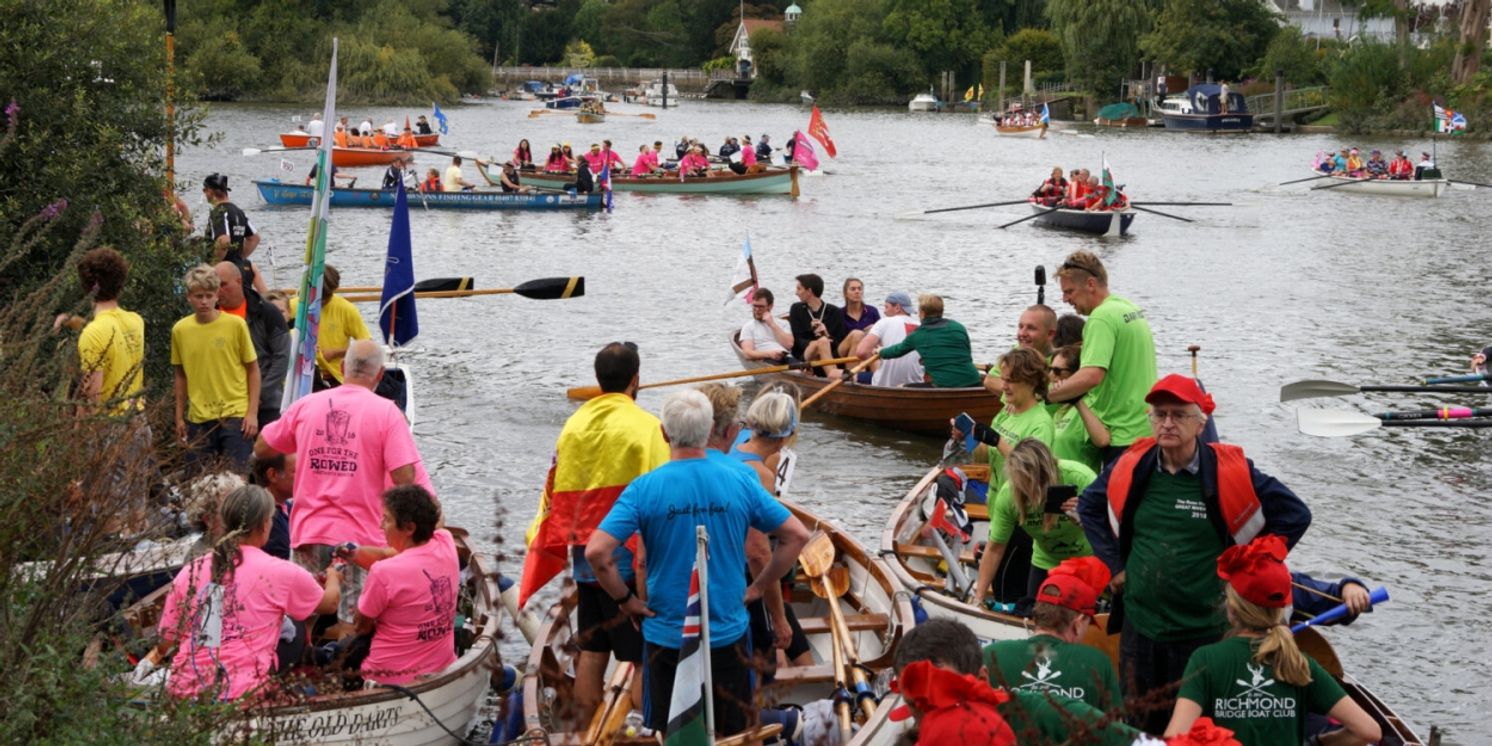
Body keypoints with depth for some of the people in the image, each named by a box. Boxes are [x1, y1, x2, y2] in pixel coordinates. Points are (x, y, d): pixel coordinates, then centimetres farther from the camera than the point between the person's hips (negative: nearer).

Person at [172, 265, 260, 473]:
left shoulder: (236, 325, -5)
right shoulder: (180, 330, 2)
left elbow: (253, 370, 1)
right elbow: (181, 375, 13)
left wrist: (252, 412, -5)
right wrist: (179, 417, 12)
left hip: (234, 415, -3)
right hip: (198, 418, 3)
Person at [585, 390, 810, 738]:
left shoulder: (644, 488, -12)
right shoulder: (740, 483, -5)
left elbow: (596, 551, -20)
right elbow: (797, 535, -1)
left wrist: (624, 599, -6)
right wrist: (758, 586, 6)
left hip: (666, 637, -2)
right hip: (728, 634, 2)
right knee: (731, 734, 15)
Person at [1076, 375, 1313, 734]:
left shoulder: (1230, 472, -8)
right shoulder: (1132, 467, 0)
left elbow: (1295, 515, 0)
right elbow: (1089, 505, 18)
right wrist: (1114, 565, 10)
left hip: (1206, 632, -3)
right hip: (1139, 626, 3)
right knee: (1139, 725, 12)